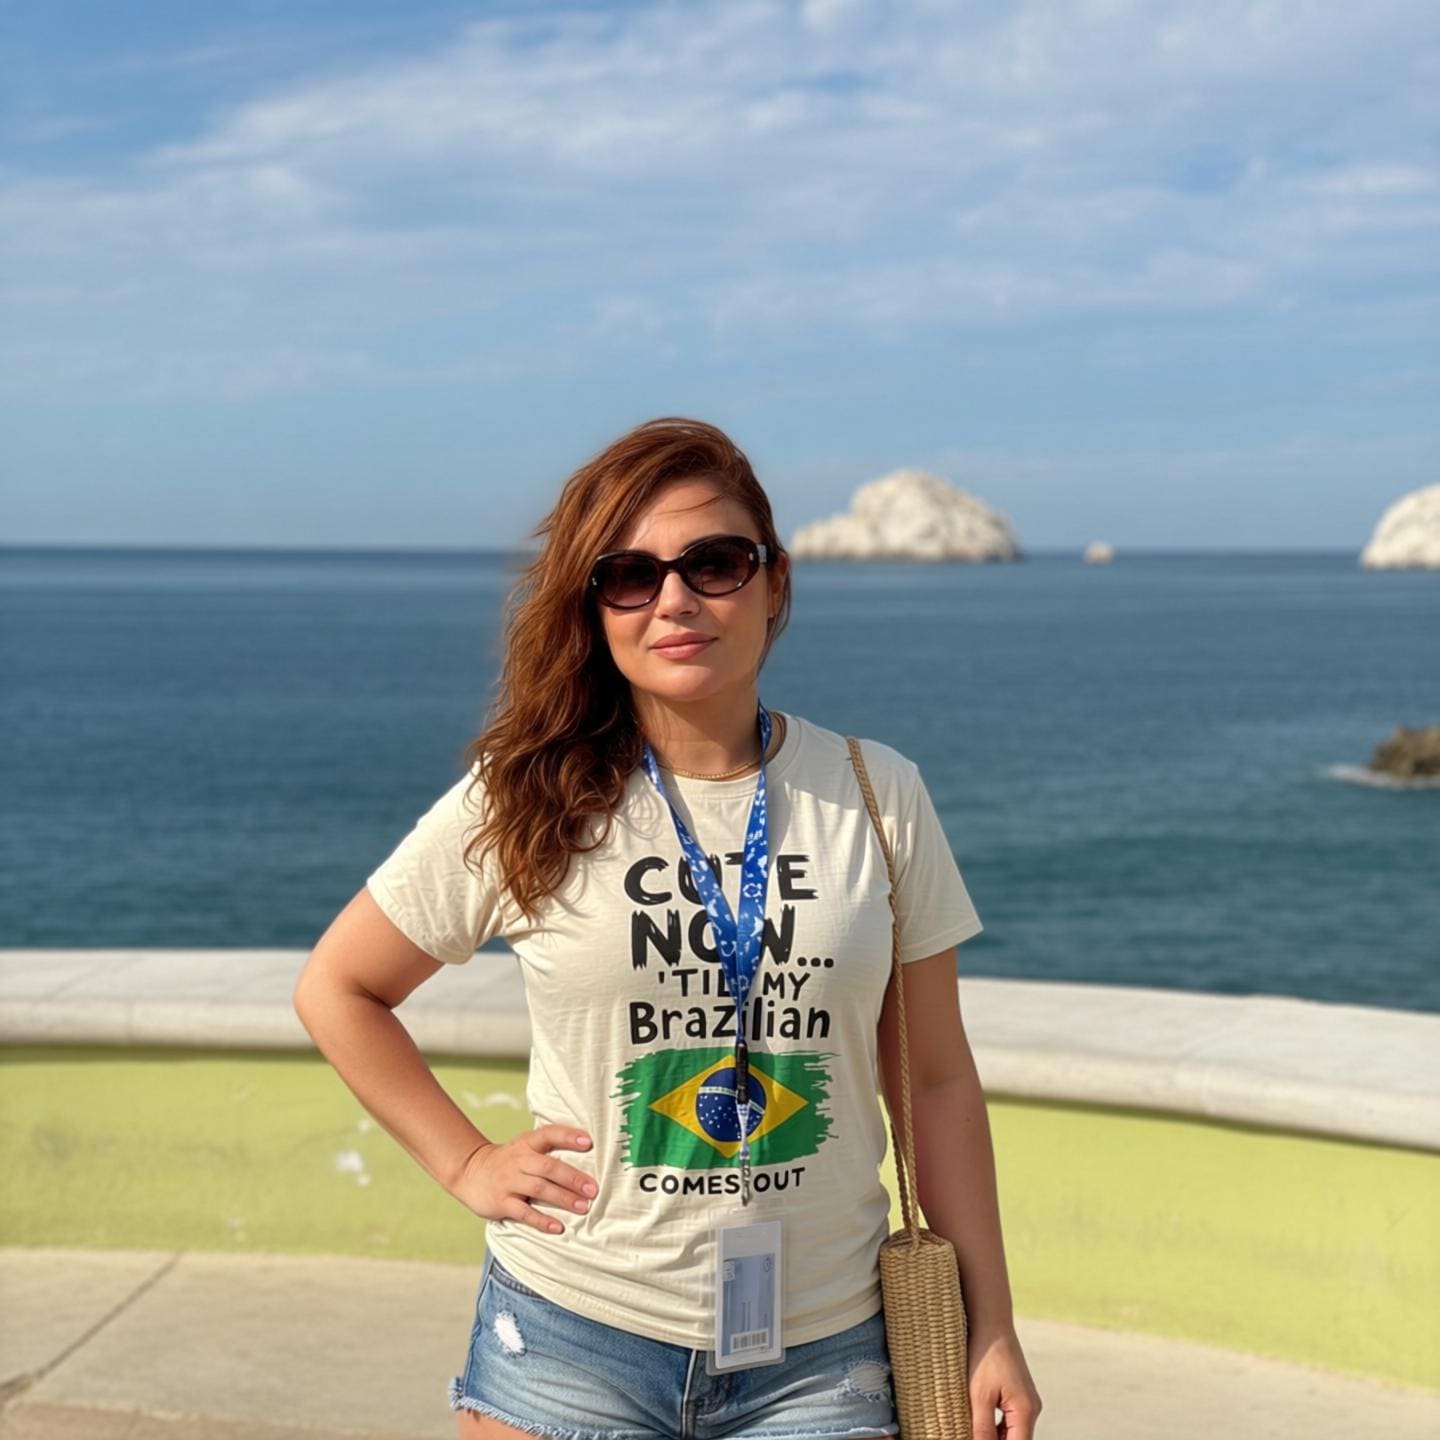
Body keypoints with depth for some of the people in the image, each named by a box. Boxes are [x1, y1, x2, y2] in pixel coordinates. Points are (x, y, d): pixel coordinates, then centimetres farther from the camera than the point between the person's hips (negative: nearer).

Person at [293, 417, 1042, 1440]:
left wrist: (992, 1328, 2)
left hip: (820, 1355, 1)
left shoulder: (876, 795, -1)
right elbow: (336, 987, 6)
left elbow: (935, 1079, 4)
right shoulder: (528, 802, -5)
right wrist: (466, 1163, -1)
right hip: (576, 1337, -1)